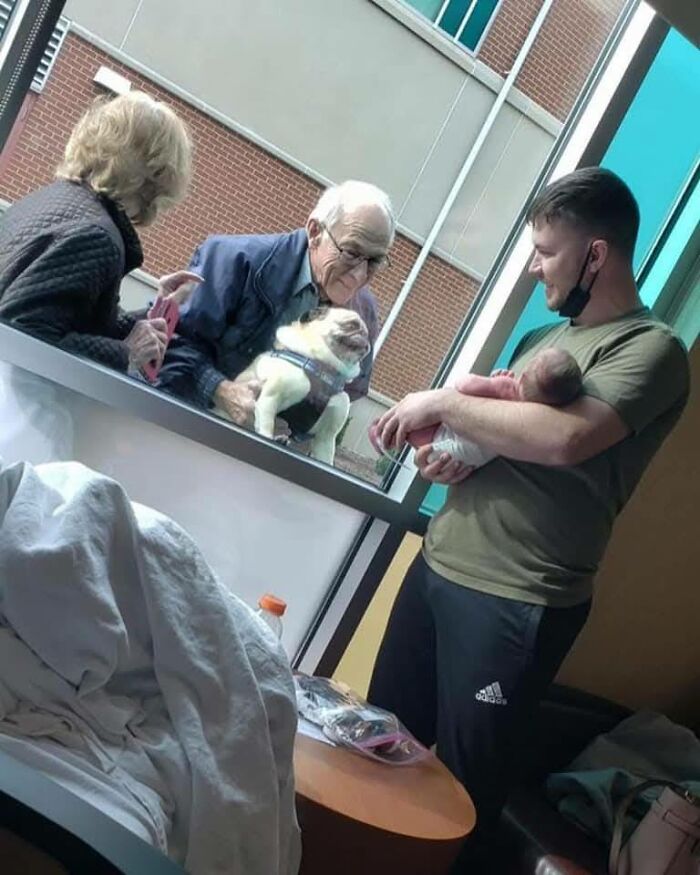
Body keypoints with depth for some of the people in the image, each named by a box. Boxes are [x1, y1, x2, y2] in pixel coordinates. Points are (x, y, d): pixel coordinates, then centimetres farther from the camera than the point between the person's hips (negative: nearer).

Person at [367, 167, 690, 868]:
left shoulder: (651, 349, -10)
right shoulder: (544, 337, 15)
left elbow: (564, 439, -27)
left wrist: (442, 403, -17)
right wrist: (448, 455, -2)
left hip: (516, 602, -7)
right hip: (437, 566, 8)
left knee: (462, 783, 7)